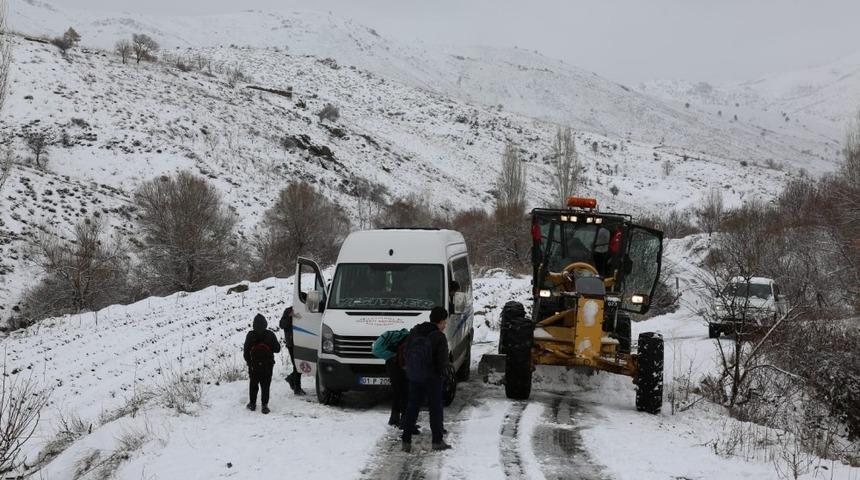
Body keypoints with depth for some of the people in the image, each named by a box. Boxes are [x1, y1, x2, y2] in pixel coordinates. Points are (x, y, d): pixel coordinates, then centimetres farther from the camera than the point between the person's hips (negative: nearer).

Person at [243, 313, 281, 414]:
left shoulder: (250, 336, -8)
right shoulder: (270, 335, -10)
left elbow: (246, 352, -4)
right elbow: (277, 349, -3)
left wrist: (249, 362, 9)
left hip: (254, 366, 1)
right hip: (267, 366, -1)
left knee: (253, 385, 17)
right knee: (265, 386, 5)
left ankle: (252, 403, 23)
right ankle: (264, 405, 0)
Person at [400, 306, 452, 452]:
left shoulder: (415, 332, 4)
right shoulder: (439, 337, -15)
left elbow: (407, 352, 9)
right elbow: (442, 360, -15)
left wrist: (410, 370, 14)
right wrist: (441, 372, 3)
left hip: (414, 376, 5)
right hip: (432, 377, -5)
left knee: (412, 407, 10)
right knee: (435, 408, 6)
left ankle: (406, 441, 7)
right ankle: (437, 441, 11)